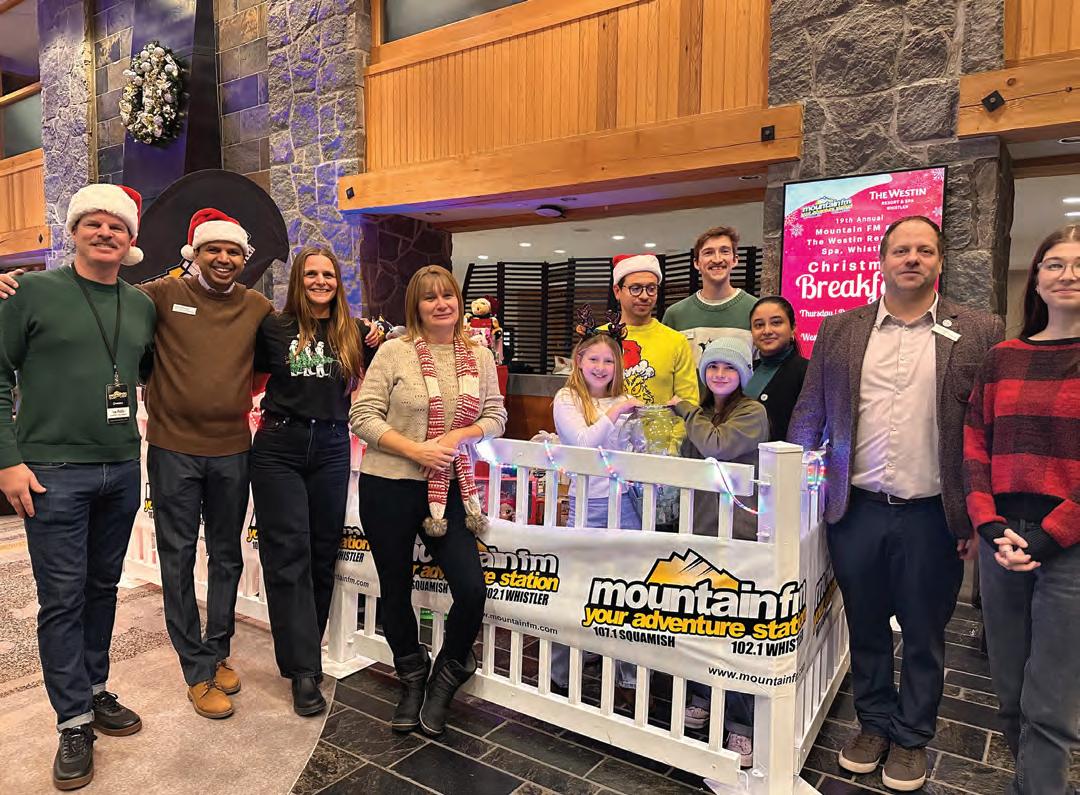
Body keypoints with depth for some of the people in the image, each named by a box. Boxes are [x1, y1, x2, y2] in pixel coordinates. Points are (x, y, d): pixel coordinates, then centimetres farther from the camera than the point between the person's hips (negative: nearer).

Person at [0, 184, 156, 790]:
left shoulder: (143, 306, 8)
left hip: (122, 471, 4)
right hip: (53, 472, -4)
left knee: (104, 587, 15)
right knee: (63, 597, 2)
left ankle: (96, 691, 31)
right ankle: (74, 723, 15)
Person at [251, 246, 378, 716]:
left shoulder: (354, 333, 6)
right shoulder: (273, 328, 2)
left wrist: (379, 343, -1)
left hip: (331, 449, 2)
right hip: (279, 447, -2)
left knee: (322, 554, 10)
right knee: (288, 555, -3)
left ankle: (306, 648, 27)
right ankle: (303, 669, 3)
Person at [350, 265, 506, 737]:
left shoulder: (480, 357, 5)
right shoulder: (394, 352, -5)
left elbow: (496, 417, 7)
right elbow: (363, 416, -8)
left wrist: (460, 436, -13)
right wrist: (415, 451, -18)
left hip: (449, 490, 2)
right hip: (389, 486, -2)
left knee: (472, 591, -7)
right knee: (395, 591, 11)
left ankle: (443, 681, 23)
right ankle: (412, 680, 38)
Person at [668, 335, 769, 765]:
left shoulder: (753, 412, -5)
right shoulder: (701, 413, 15)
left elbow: (718, 446, -21)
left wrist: (686, 411, -7)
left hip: (737, 535, -6)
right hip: (698, 529, 6)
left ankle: (741, 724, 10)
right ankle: (700, 696, 31)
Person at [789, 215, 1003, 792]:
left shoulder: (979, 333, -1)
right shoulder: (839, 330, 4)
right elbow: (809, 414, 7)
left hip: (932, 515, -1)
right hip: (856, 509, 2)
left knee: (924, 635, 15)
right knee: (865, 628, 16)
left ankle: (912, 737, 35)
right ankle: (874, 723, 37)